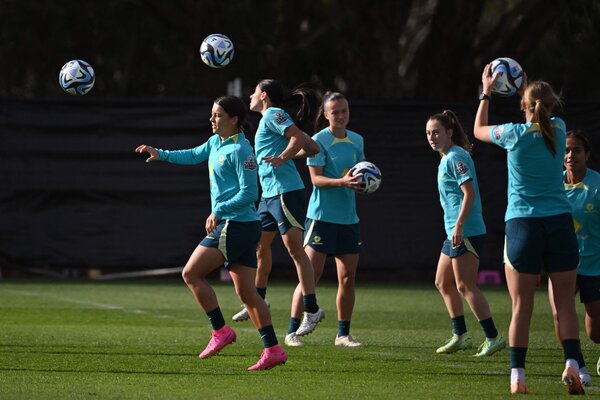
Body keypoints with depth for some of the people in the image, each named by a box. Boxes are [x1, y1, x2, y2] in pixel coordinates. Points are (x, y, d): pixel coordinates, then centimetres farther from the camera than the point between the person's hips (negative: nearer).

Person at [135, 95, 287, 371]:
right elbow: (193, 155, 34)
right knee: (246, 291, 6)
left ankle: (220, 331, -2)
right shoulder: (216, 142, 15)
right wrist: (161, 154, 25)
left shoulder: (239, 150, -14)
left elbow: (249, 193, -18)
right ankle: (273, 350, 3)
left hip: (235, 225, -10)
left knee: (191, 273, -5)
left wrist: (219, 210, -21)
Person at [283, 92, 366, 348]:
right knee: (311, 275, -8)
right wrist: (342, 182, -29)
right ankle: (292, 331, -3)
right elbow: (316, 178, -13)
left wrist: (365, 180, -4)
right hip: (322, 216, -6)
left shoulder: (357, 140, 11)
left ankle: (343, 334, 13)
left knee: (348, 278, 5)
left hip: (348, 218, 6)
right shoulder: (319, 141, -7)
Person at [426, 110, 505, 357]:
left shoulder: (456, 157, -12)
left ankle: (493, 338, -7)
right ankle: (460, 336, 21)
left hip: (466, 232, -11)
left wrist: (459, 225, -24)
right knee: (443, 282, 15)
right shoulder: (446, 158, 17)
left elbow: (469, 192, -20)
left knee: (465, 286, -9)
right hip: (455, 233, 11)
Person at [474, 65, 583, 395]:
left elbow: (479, 130, 16)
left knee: (522, 306, 2)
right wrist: (523, 85, 37)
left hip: (522, 225, -2)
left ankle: (517, 374, 1)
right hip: (560, 223, 2)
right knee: (565, 302, 4)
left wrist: (486, 92, 26)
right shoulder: (558, 130, 2)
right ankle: (571, 362, -12)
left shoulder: (515, 134, -6)